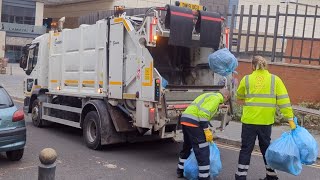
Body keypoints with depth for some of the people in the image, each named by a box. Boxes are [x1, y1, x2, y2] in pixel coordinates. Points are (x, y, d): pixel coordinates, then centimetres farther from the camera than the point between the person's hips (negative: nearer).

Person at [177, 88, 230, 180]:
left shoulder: (209, 95, 25)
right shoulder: (216, 98, -5)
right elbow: (203, 113, -19)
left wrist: (206, 129, 30)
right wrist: (207, 130, -17)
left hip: (185, 119, 10)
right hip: (193, 122, -10)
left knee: (187, 146, 25)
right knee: (203, 152, -4)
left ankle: (181, 171, 38)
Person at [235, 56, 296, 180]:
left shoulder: (246, 79, 0)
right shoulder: (275, 79, 0)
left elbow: (239, 97, 15)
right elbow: (283, 101, -5)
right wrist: (290, 119, -5)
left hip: (249, 120, -2)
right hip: (266, 121, 2)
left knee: (246, 149, 8)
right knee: (266, 147, 19)